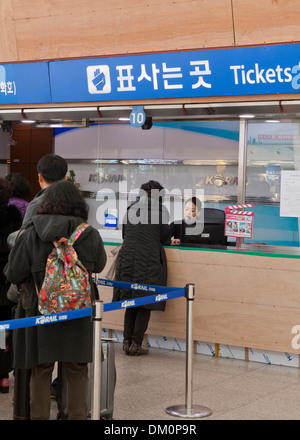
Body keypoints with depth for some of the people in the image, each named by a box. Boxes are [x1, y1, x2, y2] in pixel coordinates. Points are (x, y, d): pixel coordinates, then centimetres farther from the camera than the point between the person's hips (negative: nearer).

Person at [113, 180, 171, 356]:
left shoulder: (131, 208, 13)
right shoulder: (160, 209, 0)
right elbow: (165, 237, 4)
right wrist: (170, 241, 26)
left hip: (127, 257, 5)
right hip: (149, 259, -4)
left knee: (131, 303, 13)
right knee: (145, 304, 2)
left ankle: (127, 341, 13)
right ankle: (136, 344, 1)